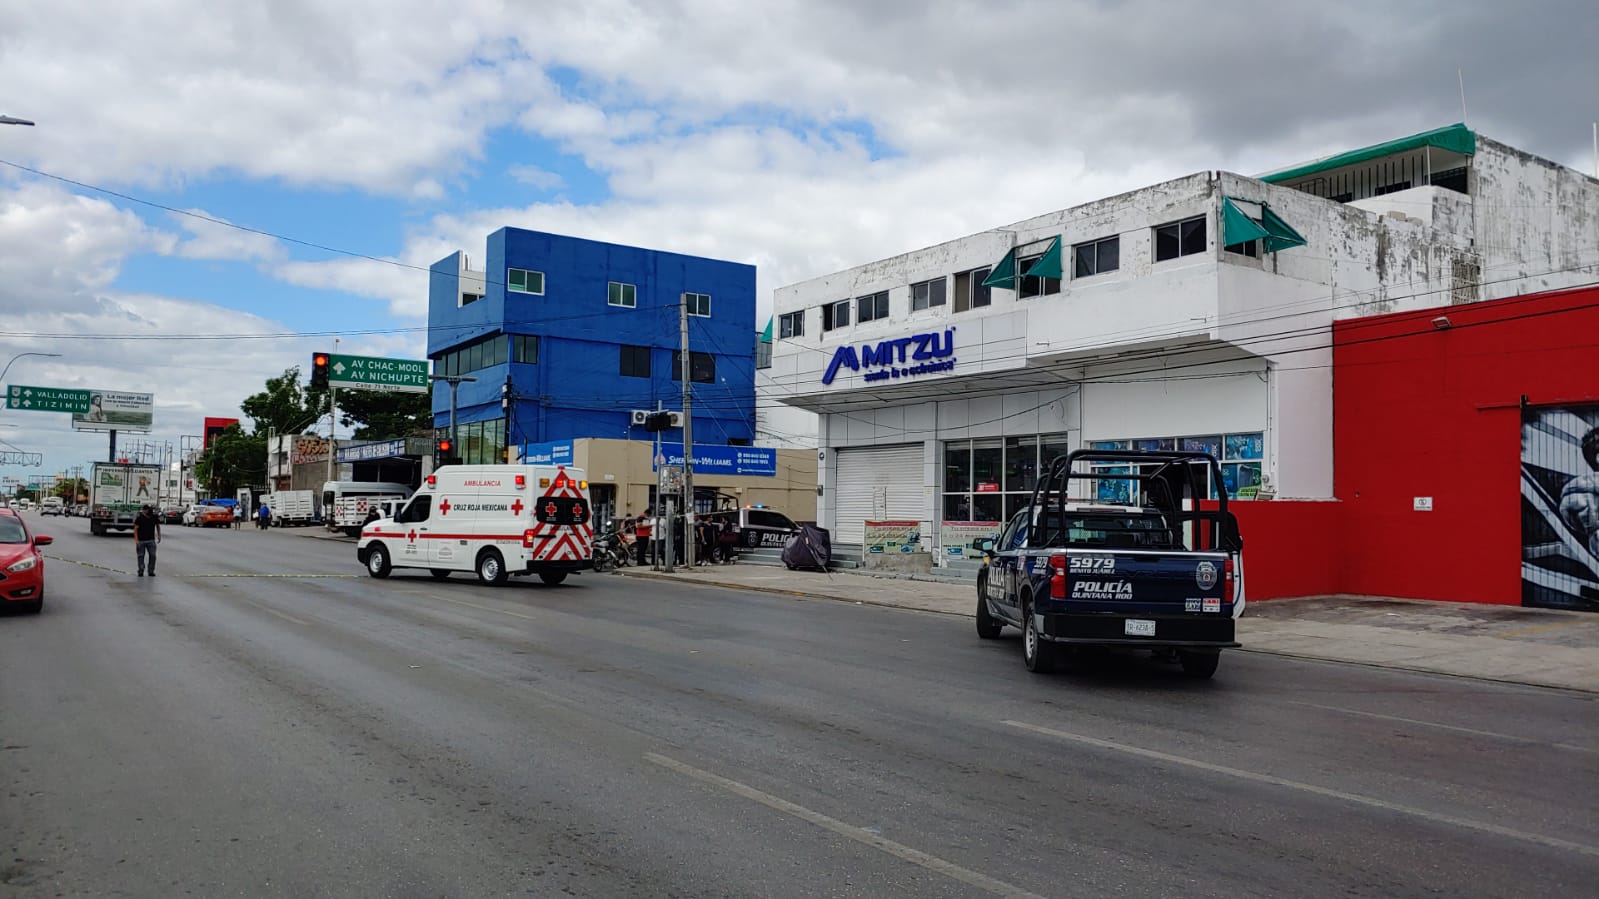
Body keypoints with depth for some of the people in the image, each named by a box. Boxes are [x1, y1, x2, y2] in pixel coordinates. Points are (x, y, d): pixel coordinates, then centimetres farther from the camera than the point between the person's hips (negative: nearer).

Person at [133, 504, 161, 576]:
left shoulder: (154, 518, 0)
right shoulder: (139, 518, -9)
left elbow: (158, 526, 17)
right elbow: (135, 529, -9)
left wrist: (159, 536, 16)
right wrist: (136, 540, -15)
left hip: (151, 540, 2)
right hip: (141, 540, -2)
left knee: (152, 555, -3)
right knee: (141, 556, 4)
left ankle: (151, 571, 5)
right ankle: (141, 571, 14)